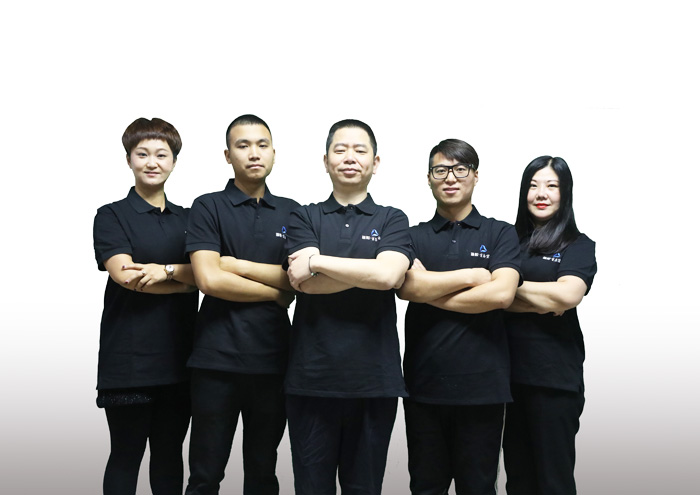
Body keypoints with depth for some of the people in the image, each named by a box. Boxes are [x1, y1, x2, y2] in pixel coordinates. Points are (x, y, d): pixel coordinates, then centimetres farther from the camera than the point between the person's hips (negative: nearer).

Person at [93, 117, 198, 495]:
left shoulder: (187, 219, 13)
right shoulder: (112, 216, 1)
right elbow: (125, 275, -13)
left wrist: (166, 270, -17)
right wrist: (187, 280, -9)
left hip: (178, 357, 4)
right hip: (128, 360, -4)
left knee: (170, 453, 13)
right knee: (126, 454, 5)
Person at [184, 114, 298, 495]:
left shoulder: (291, 212, 10)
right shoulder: (208, 207, 0)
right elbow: (209, 279, -12)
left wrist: (239, 266, -9)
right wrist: (278, 292, -5)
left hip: (272, 358, 3)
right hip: (217, 359, -3)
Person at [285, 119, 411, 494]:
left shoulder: (392, 220, 7)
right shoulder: (304, 218, 8)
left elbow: (388, 275, -14)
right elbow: (305, 283, -9)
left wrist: (316, 260, -10)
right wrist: (370, 271, -11)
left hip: (374, 377, 0)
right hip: (311, 377, 0)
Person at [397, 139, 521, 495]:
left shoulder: (501, 234, 5)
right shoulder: (414, 236, 9)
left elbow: (501, 294, -12)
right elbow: (407, 286, -10)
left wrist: (431, 293, -7)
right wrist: (471, 276, -8)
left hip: (482, 385, -1)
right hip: (424, 384, 2)